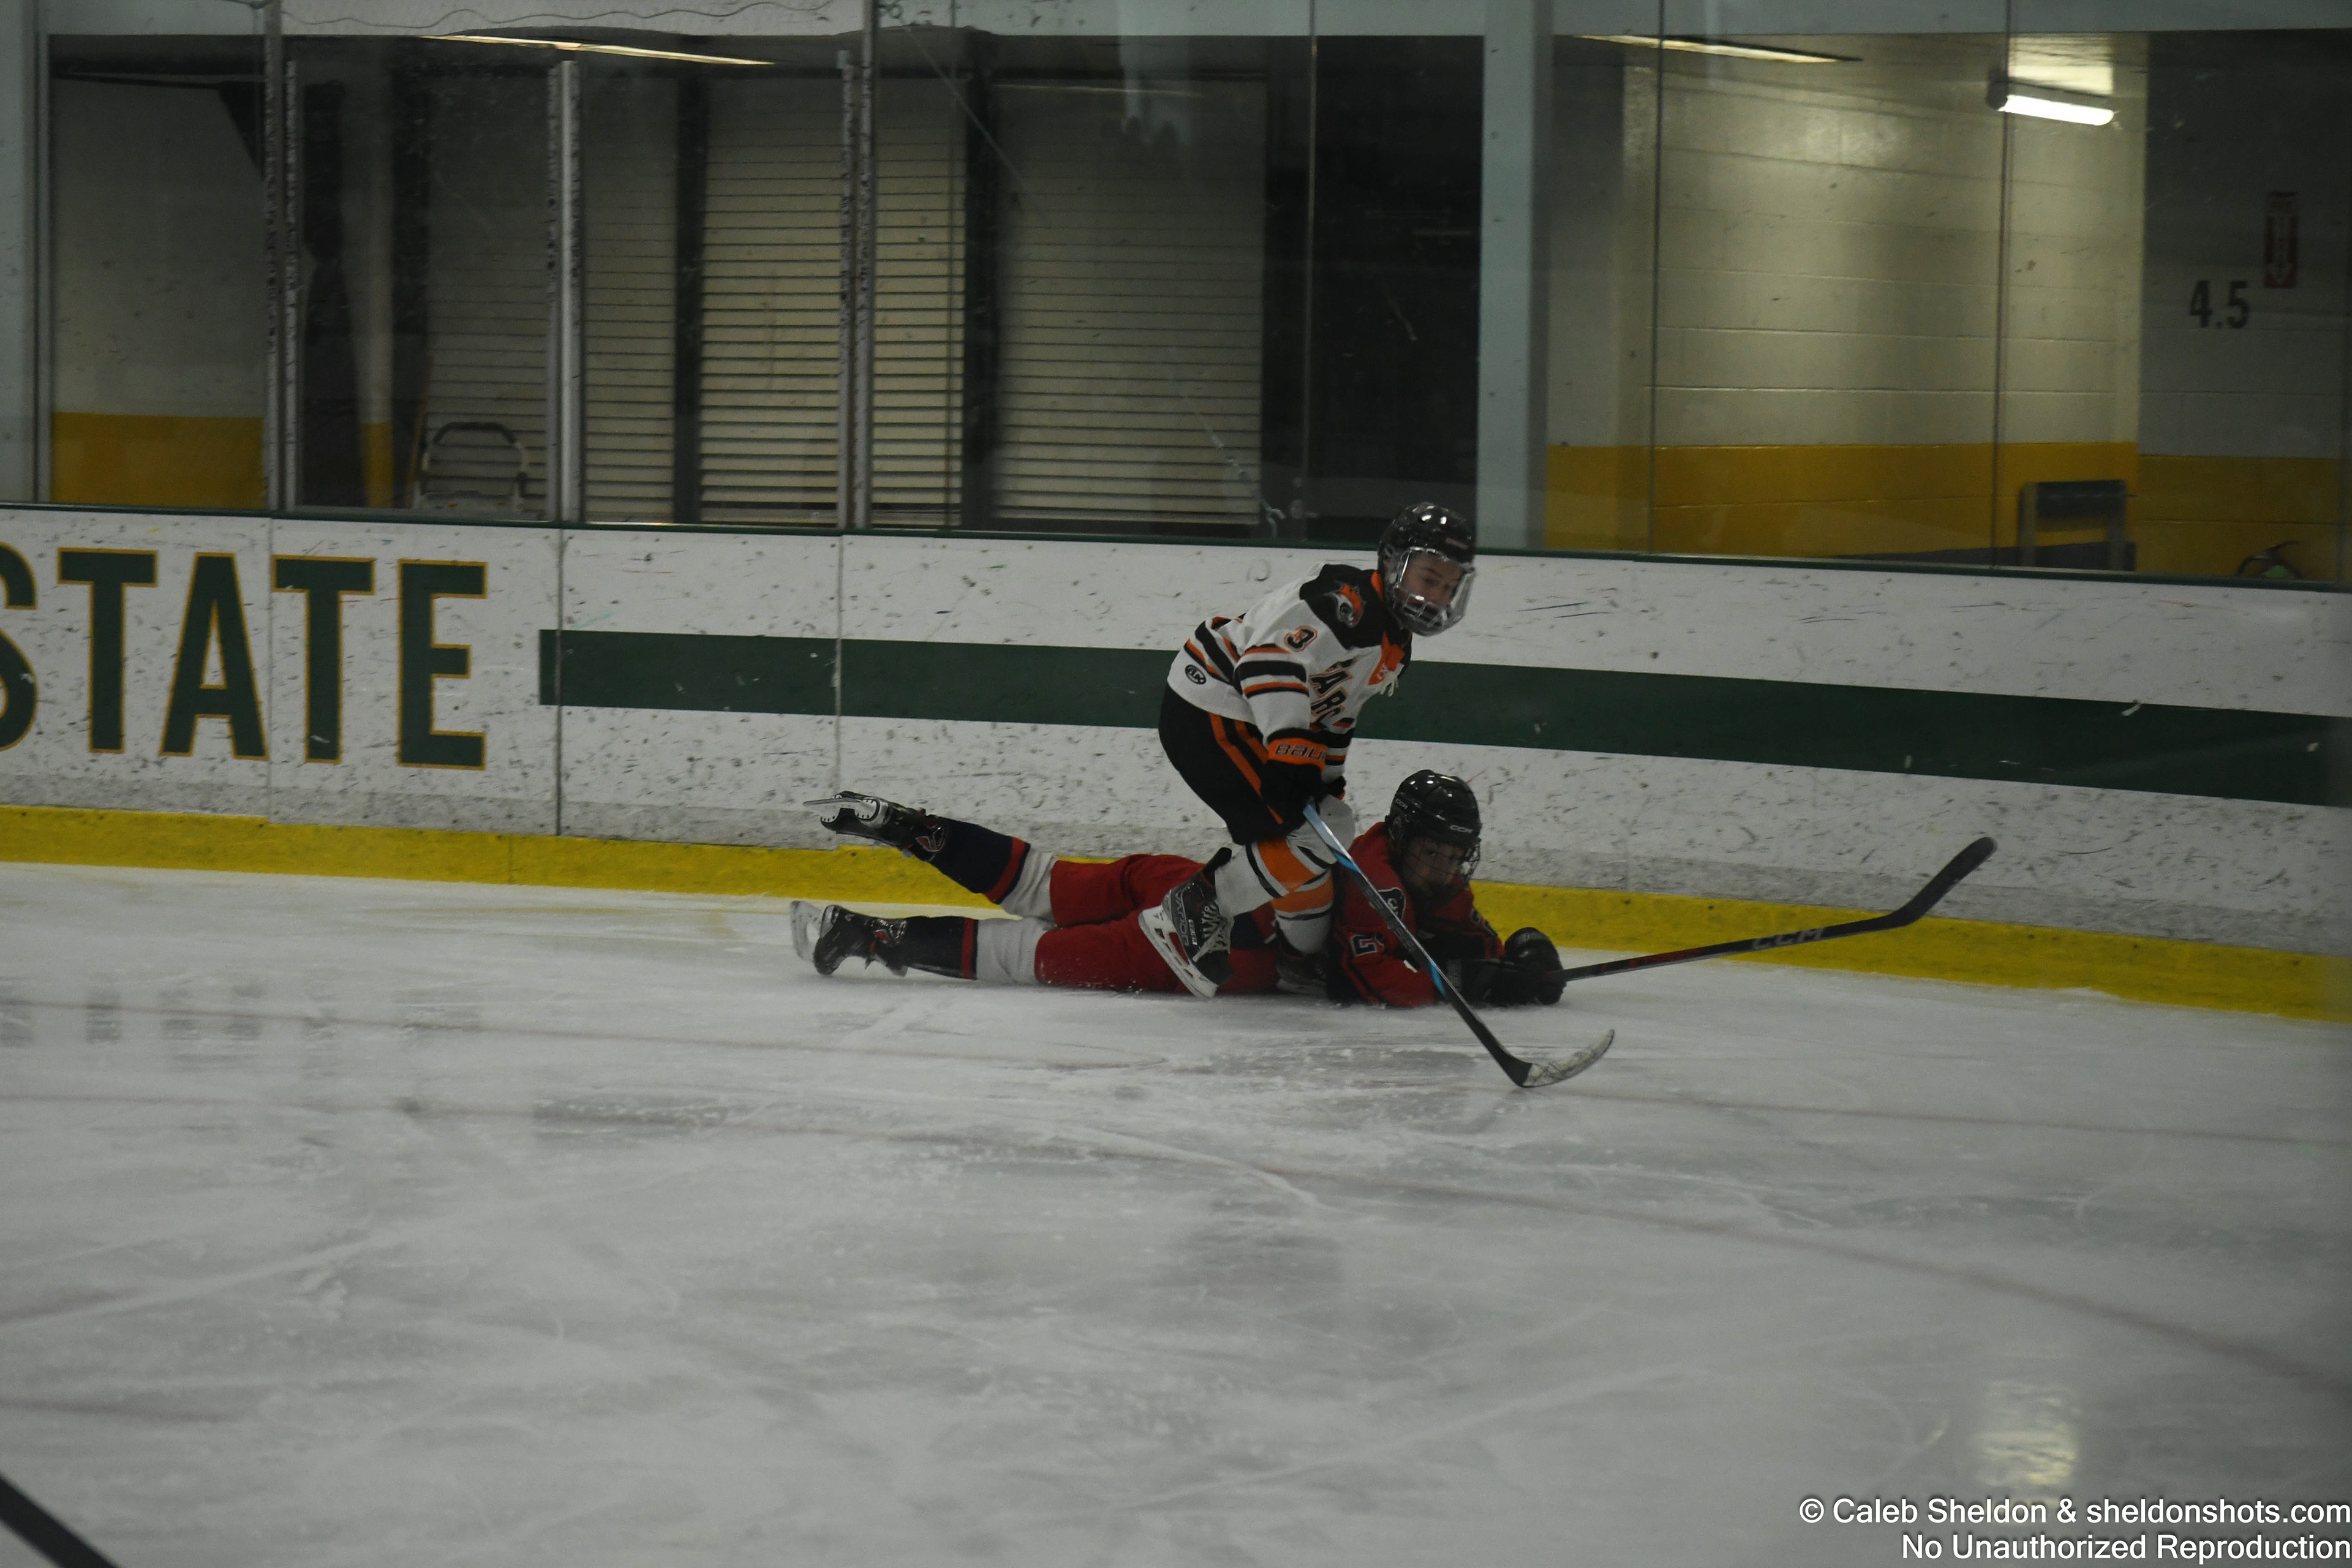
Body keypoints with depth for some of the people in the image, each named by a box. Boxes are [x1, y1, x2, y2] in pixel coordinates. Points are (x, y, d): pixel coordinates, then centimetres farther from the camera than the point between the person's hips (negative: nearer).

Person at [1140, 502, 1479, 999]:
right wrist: (1289, 750, -36)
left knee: (1331, 825, 15)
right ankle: (1190, 914, -12)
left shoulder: (1395, 642, 13)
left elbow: (1333, 712, 23)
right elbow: (1268, 660, -31)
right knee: (1307, 839, -19)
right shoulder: (1345, 600, -21)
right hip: (1205, 715, -11)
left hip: (1249, 725, 11)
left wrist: (1327, 780, 17)